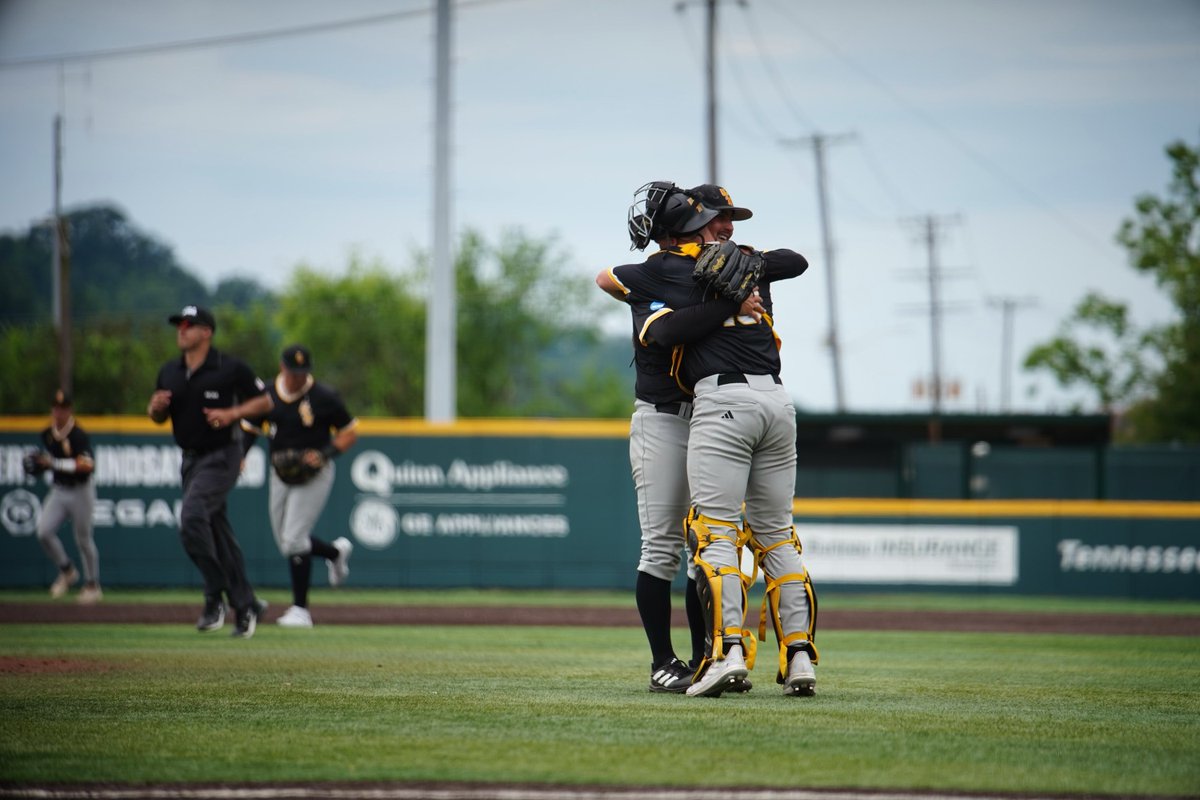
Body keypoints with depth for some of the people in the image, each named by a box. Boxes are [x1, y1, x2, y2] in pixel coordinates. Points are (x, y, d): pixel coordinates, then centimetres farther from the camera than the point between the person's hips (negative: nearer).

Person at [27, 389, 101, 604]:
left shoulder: (79, 436, -18)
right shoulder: (47, 435, 3)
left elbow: (88, 465, -30)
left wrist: (55, 463, -33)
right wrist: (40, 464, -2)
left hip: (80, 491, -6)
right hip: (58, 491, 6)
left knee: (83, 539, 3)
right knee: (43, 531, -9)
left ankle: (92, 585, 19)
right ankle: (67, 571, 14)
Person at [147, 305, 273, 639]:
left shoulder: (230, 368, -9)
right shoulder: (169, 372, 8)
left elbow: (264, 401, -3)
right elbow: (158, 417, 17)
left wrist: (232, 413, -17)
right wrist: (156, 407, -6)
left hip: (221, 457, -7)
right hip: (190, 458, 7)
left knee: (192, 517, -25)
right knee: (218, 533, 11)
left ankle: (215, 596, -15)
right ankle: (245, 604, 21)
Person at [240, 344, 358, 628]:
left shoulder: (324, 398, -12)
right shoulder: (267, 395, -1)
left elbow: (349, 433, -4)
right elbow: (249, 429, 5)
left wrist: (325, 455, -21)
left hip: (314, 476, -6)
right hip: (281, 475, 6)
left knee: (294, 539, -12)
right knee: (285, 540, 13)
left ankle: (300, 610, -3)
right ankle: (336, 552, 41)